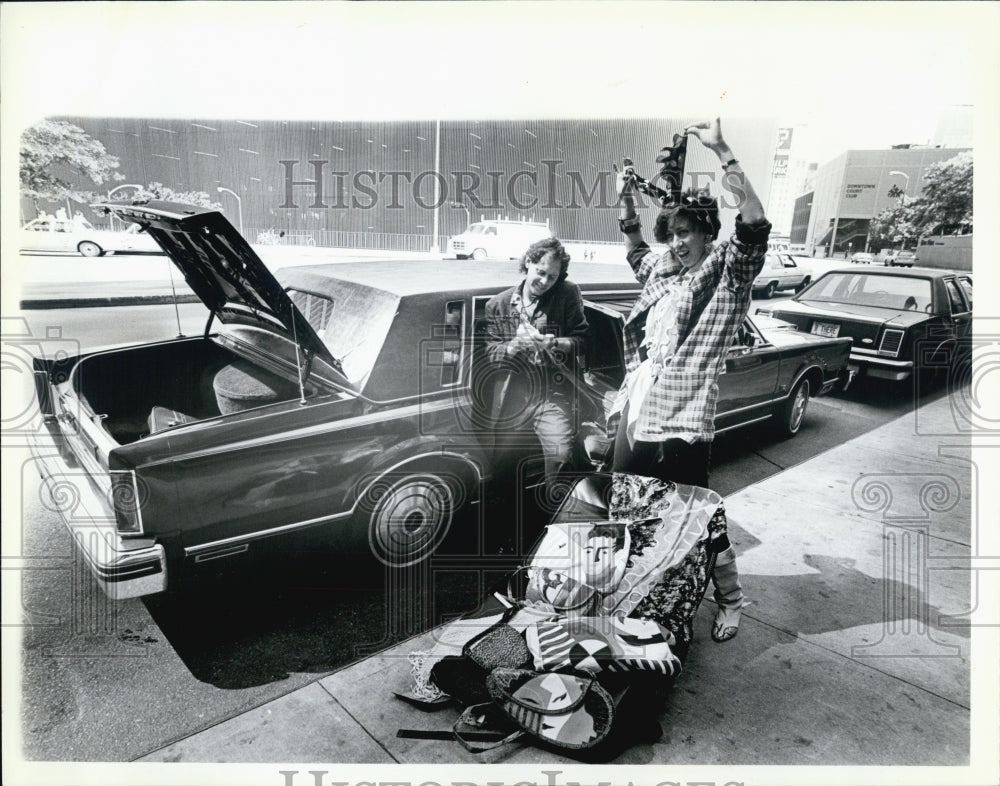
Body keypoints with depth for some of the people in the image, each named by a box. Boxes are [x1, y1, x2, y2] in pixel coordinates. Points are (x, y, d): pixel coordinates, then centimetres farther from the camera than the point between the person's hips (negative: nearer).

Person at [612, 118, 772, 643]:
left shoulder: (727, 273, -2)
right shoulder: (661, 272, 16)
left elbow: (755, 225, -20)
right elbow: (634, 251, 36)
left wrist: (722, 152, -20)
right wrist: (627, 202, 23)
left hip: (681, 423, -7)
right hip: (635, 413, 7)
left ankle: (730, 600, 25)